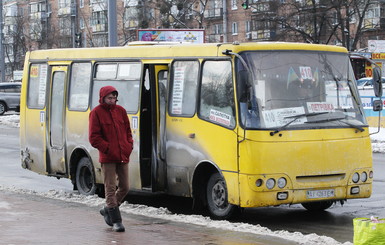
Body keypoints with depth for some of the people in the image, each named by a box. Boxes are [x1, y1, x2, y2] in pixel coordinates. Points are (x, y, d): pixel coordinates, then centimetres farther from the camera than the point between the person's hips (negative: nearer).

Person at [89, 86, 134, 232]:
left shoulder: (121, 111, 11)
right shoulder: (96, 113, -3)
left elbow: (128, 131, 18)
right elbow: (94, 138, -6)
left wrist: (129, 146, 2)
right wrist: (108, 148, -14)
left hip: (123, 156, 5)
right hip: (107, 158, -5)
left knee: (124, 187, 8)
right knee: (110, 188, -4)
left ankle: (108, 209, 29)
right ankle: (116, 220, 1)